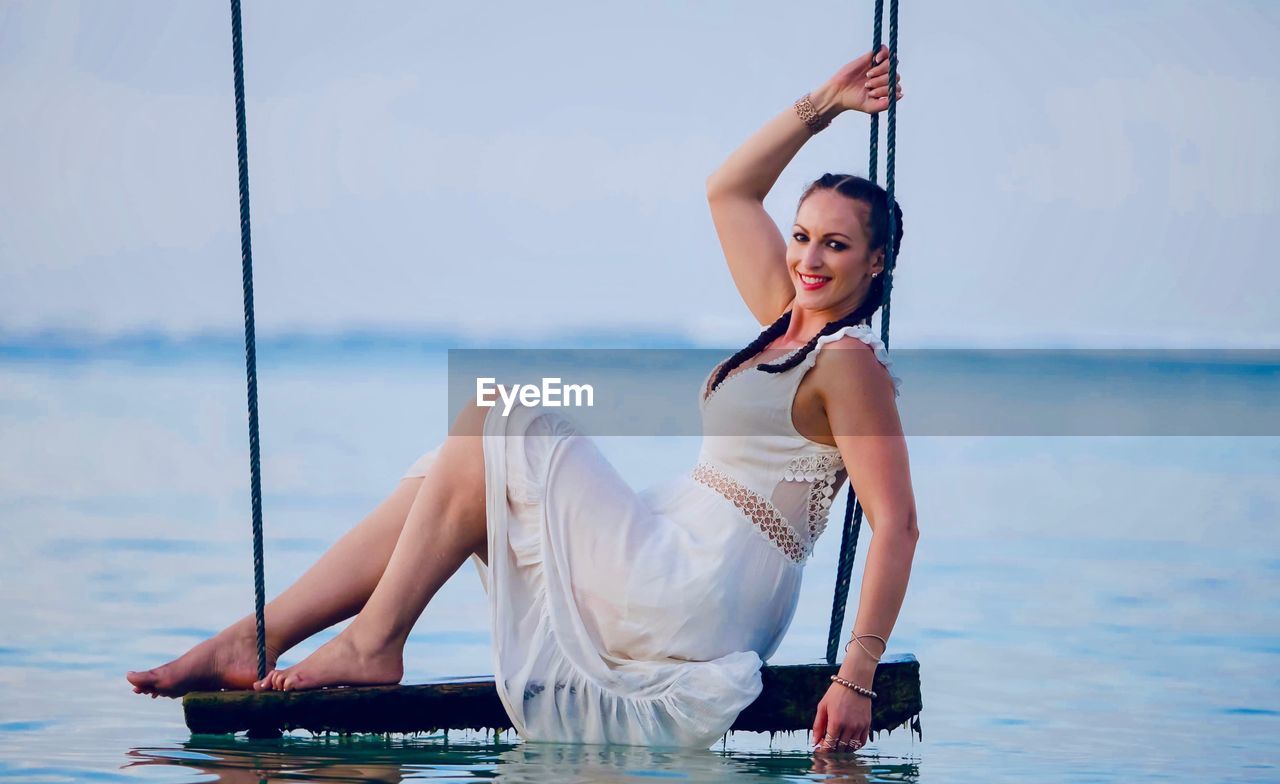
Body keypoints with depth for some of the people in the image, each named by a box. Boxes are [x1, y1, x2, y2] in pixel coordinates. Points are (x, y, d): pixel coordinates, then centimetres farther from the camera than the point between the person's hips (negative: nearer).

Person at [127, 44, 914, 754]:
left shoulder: (848, 361, -9)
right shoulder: (790, 321, 17)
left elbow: (898, 524, -18)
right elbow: (730, 191, 29)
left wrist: (858, 677, -25)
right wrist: (819, 108, 24)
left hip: (694, 596, -9)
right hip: (682, 578, 9)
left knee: (496, 427, -9)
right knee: (453, 477, 4)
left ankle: (374, 644, -9)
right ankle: (255, 640, 0)